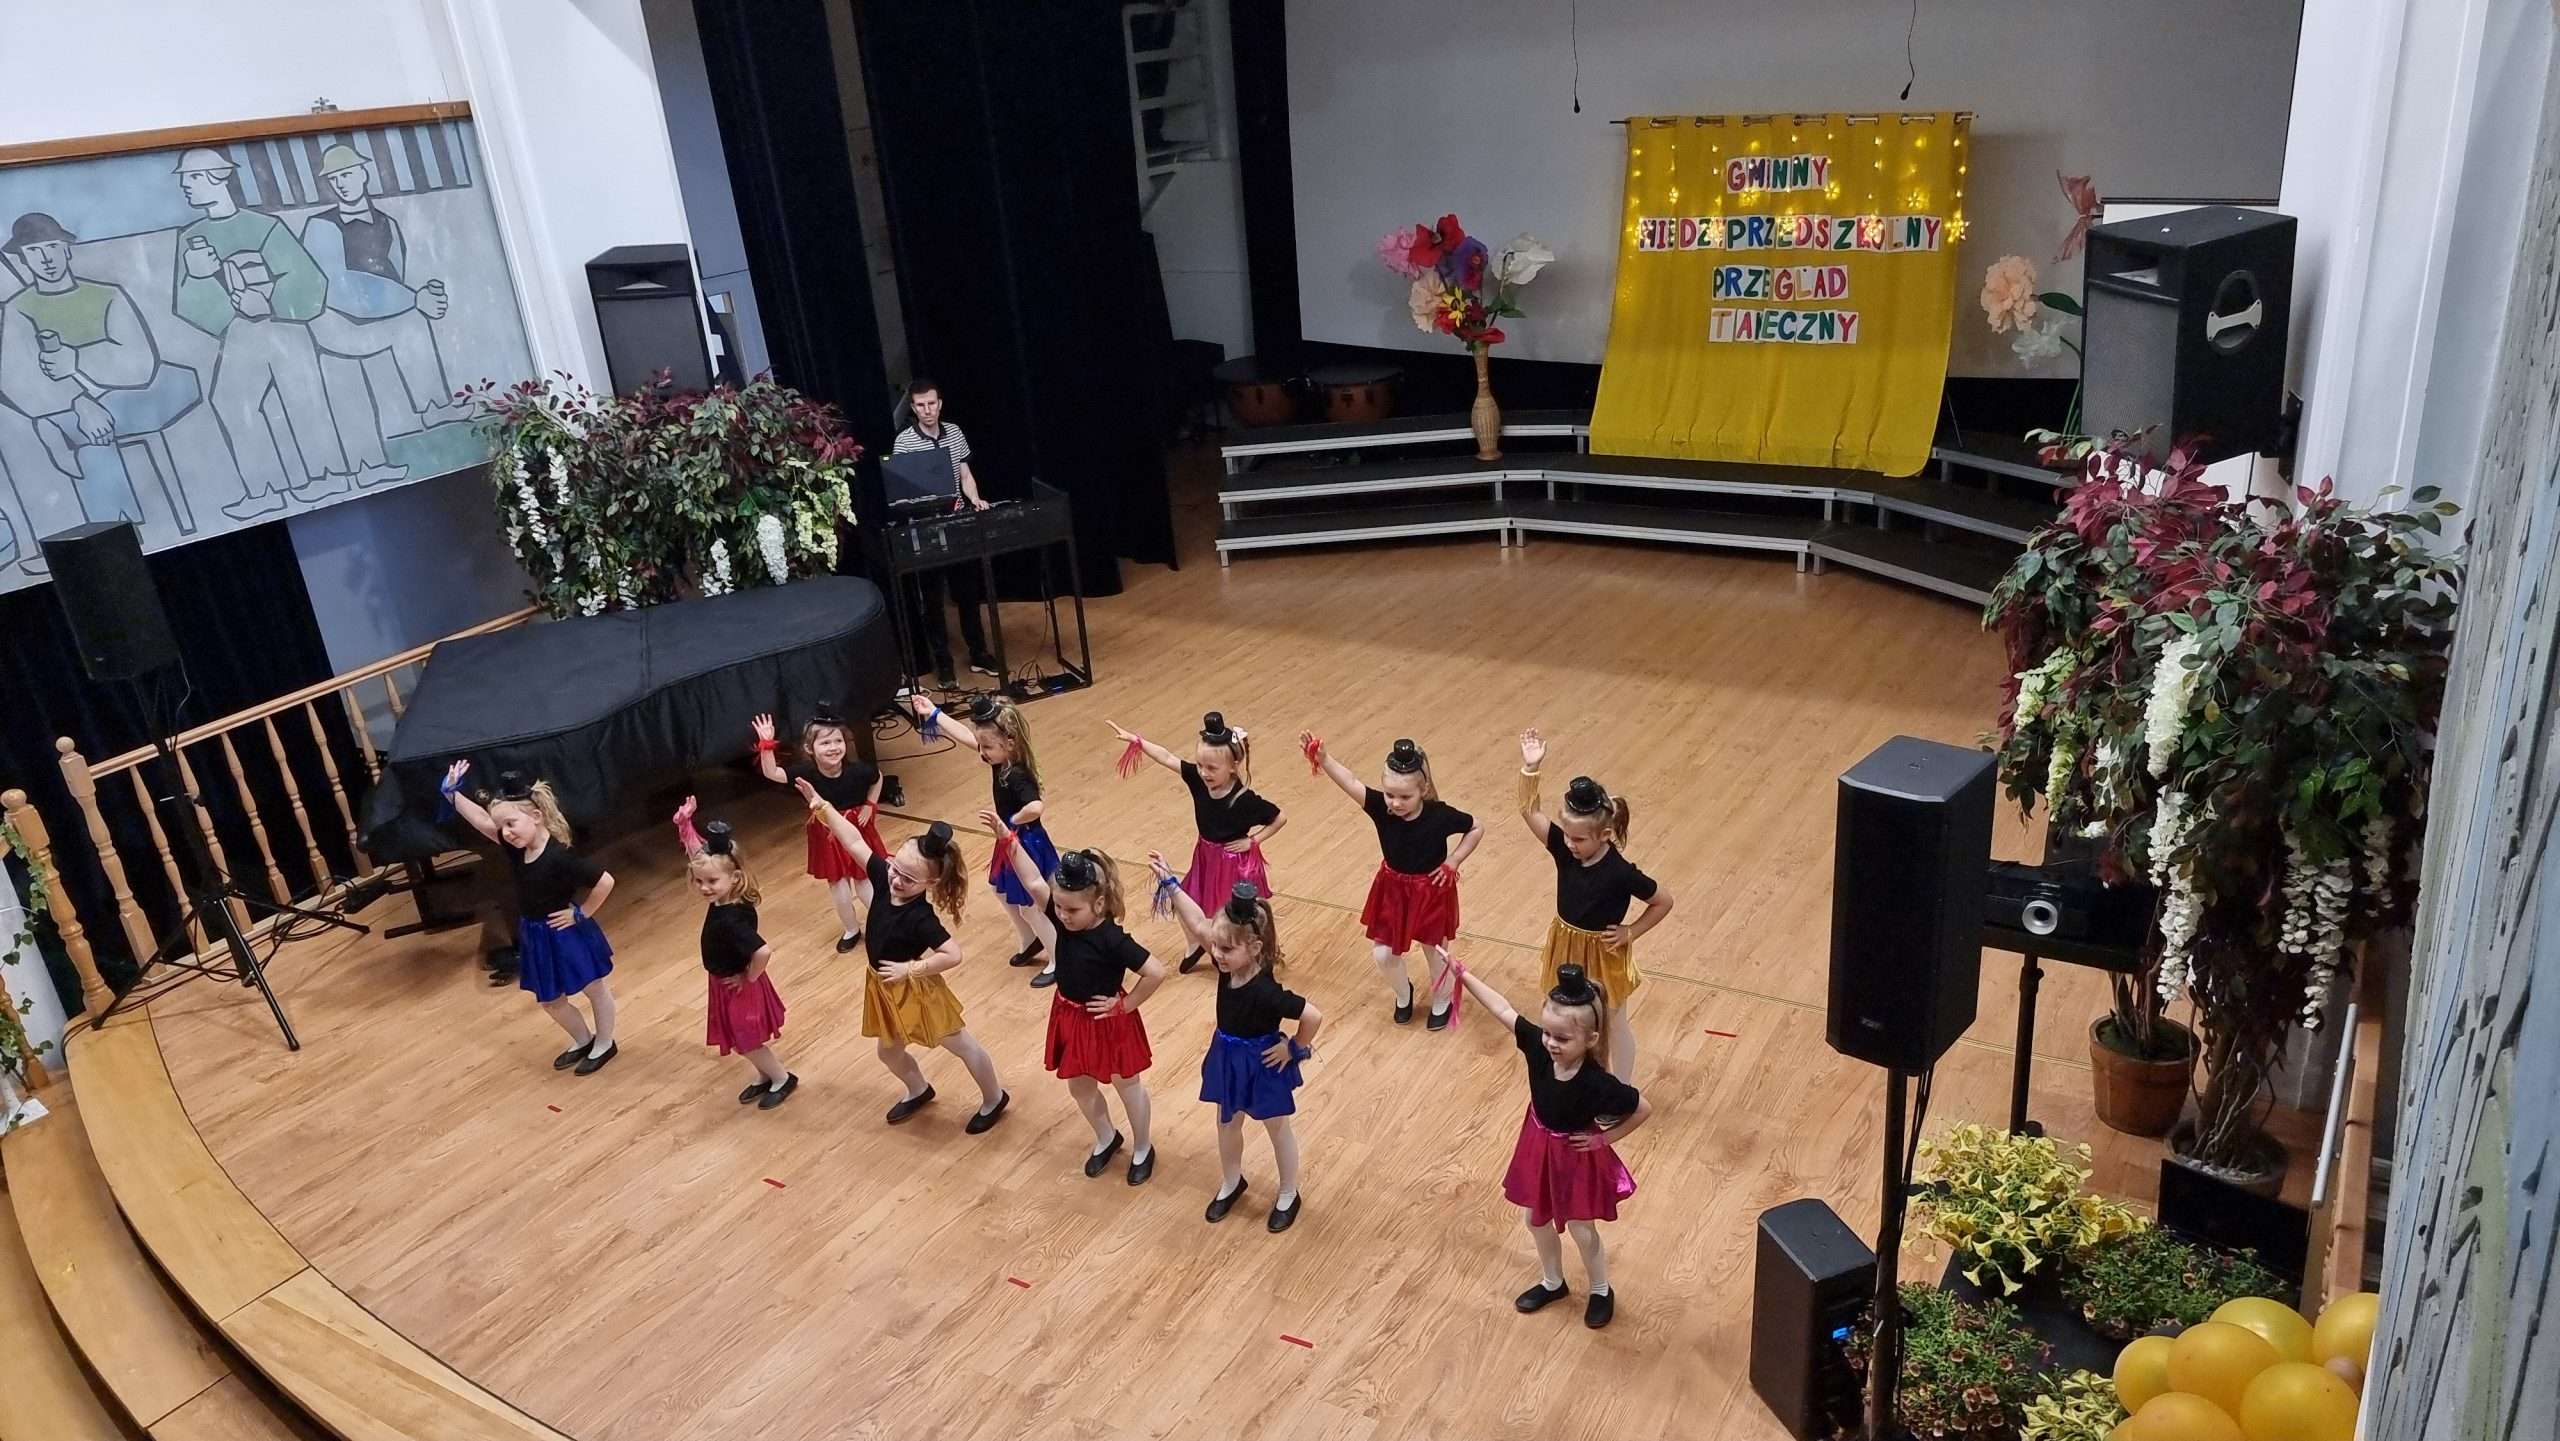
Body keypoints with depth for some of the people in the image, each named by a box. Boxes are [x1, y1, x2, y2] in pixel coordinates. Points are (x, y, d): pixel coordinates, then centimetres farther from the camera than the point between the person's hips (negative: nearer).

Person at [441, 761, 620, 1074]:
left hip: (566, 934, -8)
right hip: (536, 936, 8)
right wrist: (452, 793, -5)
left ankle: (604, 1045, 35)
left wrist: (581, 914, -23)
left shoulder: (559, 857, -32)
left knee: (594, 989, 17)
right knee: (550, 1000, 21)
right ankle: (583, 1041, 44)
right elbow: (482, 821, 1)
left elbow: (605, 881, -35)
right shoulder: (517, 846, -10)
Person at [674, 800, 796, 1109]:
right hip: (727, 983, 8)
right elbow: (700, 854, -3)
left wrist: (750, 978, -25)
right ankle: (765, 1076, 44)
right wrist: (685, 824, -15)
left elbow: (763, 952, -44)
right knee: (745, 1041, 24)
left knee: (748, 1043, 12)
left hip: (739, 987, -8)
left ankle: (783, 1079, 33)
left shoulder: (730, 919, -37)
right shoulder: (724, 900, -13)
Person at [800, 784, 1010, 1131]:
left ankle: (994, 1099, 33)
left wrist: (910, 969, -28)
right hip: (884, 987, 8)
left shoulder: (920, 918, -33)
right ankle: (919, 1090, 54)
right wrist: (821, 806, -11)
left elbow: (952, 955, -34)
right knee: (889, 1052, 25)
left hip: (914, 988, -7)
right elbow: (855, 842, -9)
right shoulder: (884, 877, -16)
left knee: (962, 1045, 13)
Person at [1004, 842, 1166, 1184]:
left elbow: (1156, 972, -33)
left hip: (1107, 1021, -6)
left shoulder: (1112, 940, -31)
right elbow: (1033, 883, -20)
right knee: (1080, 1087, 22)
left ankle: (1143, 1149, 39)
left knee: (1127, 1085, 17)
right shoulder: (1064, 918, -15)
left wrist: (1125, 1006, -21)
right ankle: (1106, 1139, 48)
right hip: (1070, 1017, 6)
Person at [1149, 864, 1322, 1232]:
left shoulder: (1265, 991, -36)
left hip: (1262, 1062, -6)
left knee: (1277, 1128, 17)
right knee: (1227, 1124, 24)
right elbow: (1198, 924, -8)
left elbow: (1313, 1016, -38)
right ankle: (1230, 1183, 49)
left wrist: (1295, 1049, -21)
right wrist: (1169, 882, -10)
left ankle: (1288, 1196, 39)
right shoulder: (1229, 963, -17)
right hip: (1228, 1057, 6)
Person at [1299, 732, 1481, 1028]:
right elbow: (1349, 782, -39)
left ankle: (1442, 1002, 45)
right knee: (1383, 954, 10)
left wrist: (1453, 862, -15)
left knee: (1436, 952, 16)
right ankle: (1403, 994, 42)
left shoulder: (1440, 815, -26)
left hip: (1431, 892, -2)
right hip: (1393, 890, 3)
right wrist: (1321, 758, -55)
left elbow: (1476, 829, -9)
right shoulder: (1380, 807, -23)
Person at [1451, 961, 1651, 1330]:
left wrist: (1604, 1139, -16)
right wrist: (1460, 973, -17)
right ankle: (1552, 1282, 50)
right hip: (1539, 1147, 5)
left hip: (1576, 1156, -5)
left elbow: (1645, 1110, -24)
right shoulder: (1538, 1046, -24)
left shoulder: (1597, 1084, -36)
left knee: (1581, 1230, 16)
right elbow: (1501, 1008, -16)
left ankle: (1602, 1292, 44)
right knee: (1537, 1219, 23)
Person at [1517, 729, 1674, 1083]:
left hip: (1604, 954, -5)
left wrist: (1630, 932, -15)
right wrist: (1530, 767, -32)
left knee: (1614, 1024, 16)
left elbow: (1664, 901, -15)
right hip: (1567, 947, 5)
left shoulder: (1621, 873, -28)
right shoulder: (1564, 848, -16)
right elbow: (1529, 810, -19)